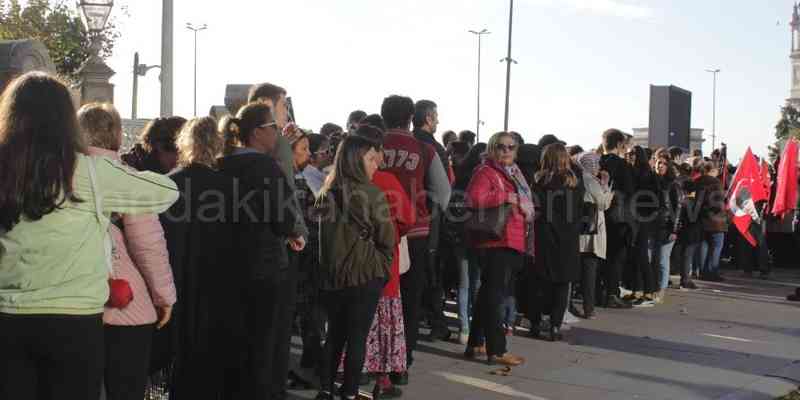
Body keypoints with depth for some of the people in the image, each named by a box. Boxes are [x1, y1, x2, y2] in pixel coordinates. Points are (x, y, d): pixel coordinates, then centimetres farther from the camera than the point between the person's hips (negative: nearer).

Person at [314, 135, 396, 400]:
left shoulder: (327, 193, 3)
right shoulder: (371, 193, -11)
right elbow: (386, 239, -4)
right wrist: (383, 267, 12)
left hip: (331, 274, 5)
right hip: (365, 273, -5)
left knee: (334, 333, 15)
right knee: (357, 336, 3)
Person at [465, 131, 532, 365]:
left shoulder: (514, 174, 21)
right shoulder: (485, 172, -7)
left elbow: (525, 207, 31)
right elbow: (474, 199, -24)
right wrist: (504, 197, -19)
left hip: (514, 242, 9)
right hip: (496, 241, -9)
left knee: (488, 294, 14)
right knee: (494, 294, -6)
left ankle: (475, 344, 22)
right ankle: (497, 351, -2)